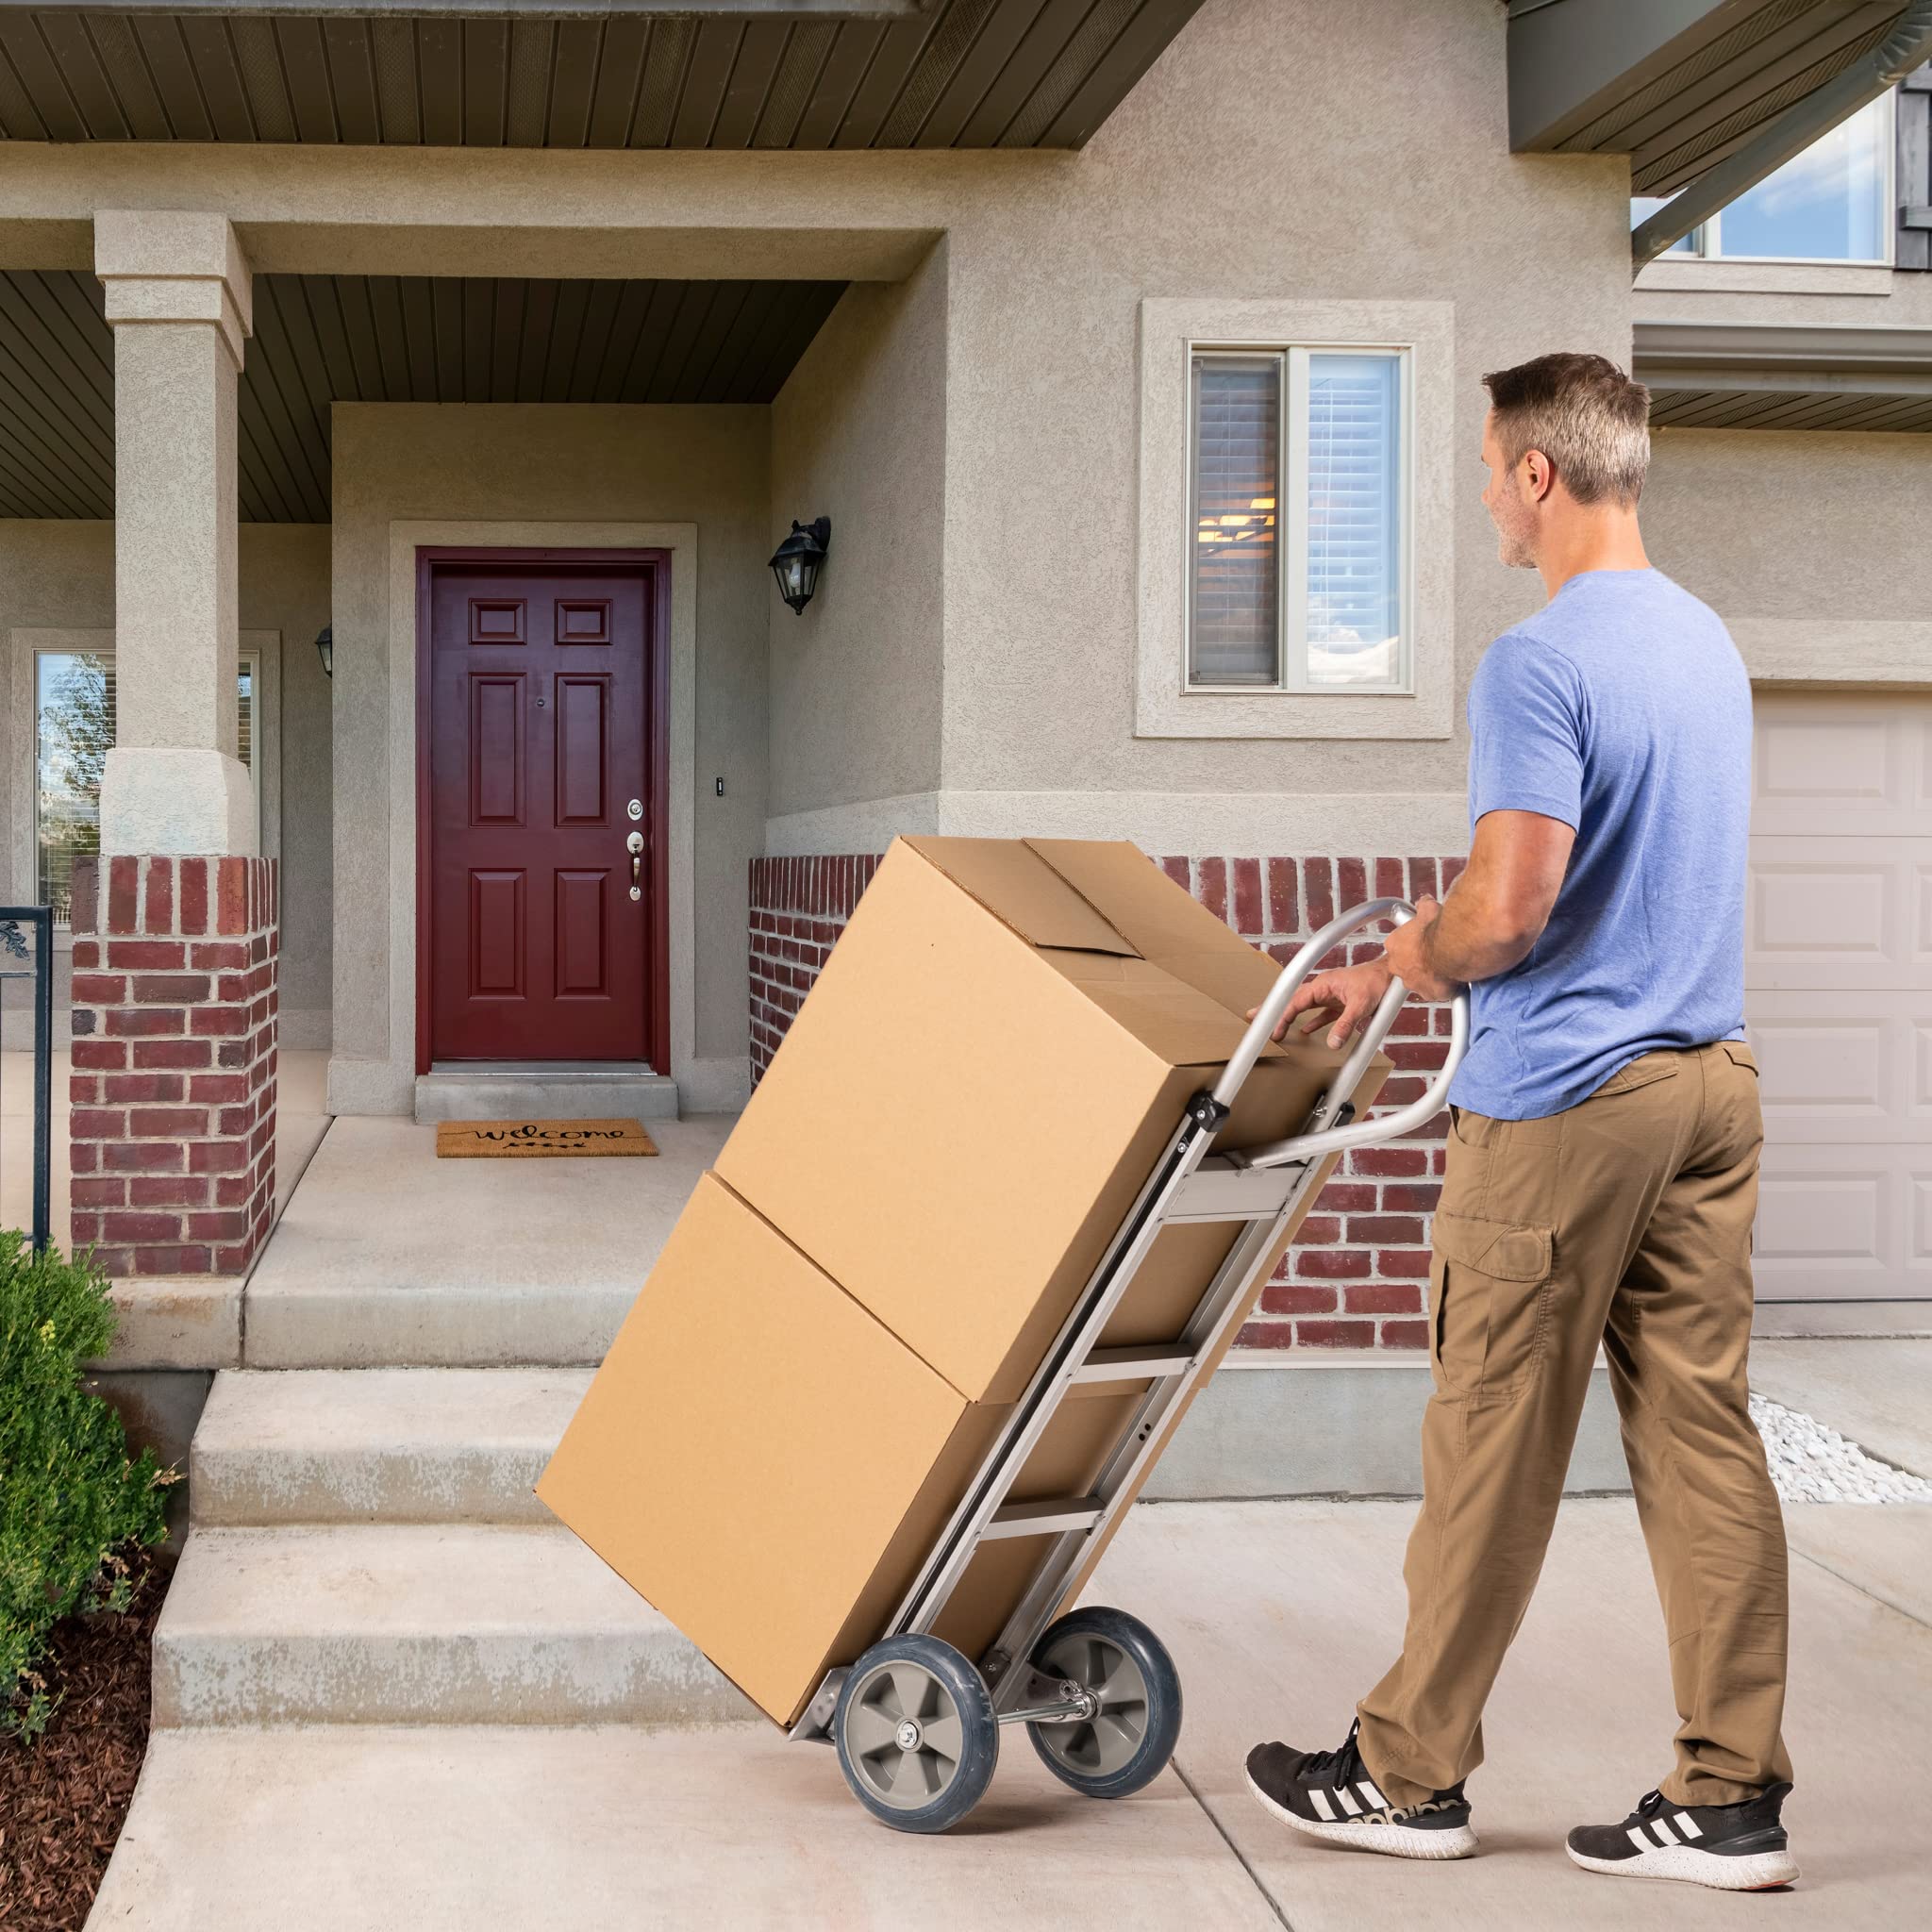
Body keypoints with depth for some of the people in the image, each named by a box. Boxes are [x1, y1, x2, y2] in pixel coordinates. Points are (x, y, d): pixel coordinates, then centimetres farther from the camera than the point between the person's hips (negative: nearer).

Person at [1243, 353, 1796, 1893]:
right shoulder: (1710, 643, 13)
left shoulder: (1540, 664, -15)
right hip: (1713, 1081, 8)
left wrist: (1394, 976, -3)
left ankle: (1412, 1771, 16)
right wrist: (1438, 934, 22)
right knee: (1702, 1428, 8)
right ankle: (1732, 1794, 13)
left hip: (1566, 1101, -8)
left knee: (1496, 1439, 2)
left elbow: (1509, 909, -22)